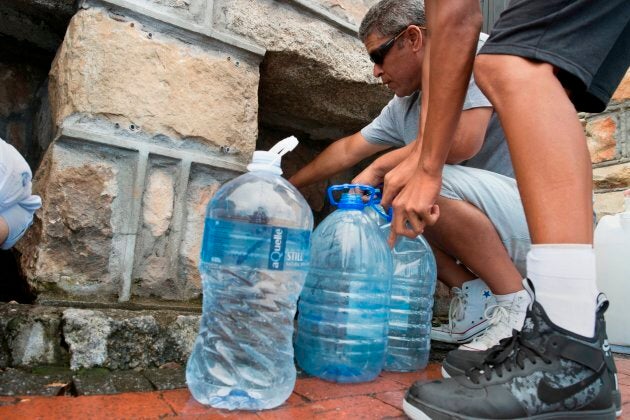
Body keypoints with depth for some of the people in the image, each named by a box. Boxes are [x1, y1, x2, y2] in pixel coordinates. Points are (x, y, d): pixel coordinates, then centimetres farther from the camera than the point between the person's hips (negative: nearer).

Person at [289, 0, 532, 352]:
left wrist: (380, 167, -15)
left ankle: (516, 305, -13)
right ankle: (475, 301, 0)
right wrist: (289, 186, 25)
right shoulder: (403, 108, 9)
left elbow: (461, 142, -29)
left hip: (541, 214, -8)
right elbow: (347, 150, 18)